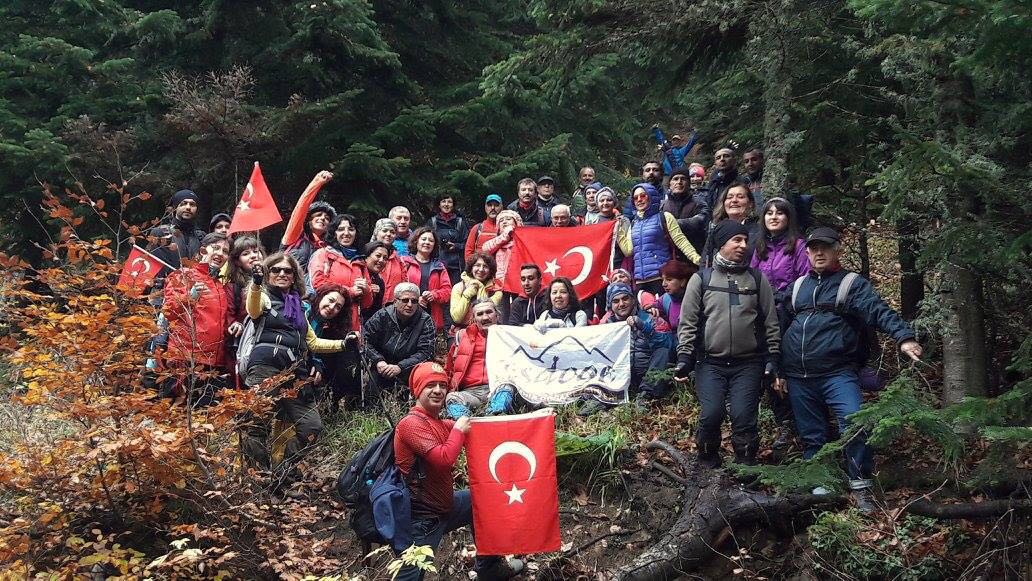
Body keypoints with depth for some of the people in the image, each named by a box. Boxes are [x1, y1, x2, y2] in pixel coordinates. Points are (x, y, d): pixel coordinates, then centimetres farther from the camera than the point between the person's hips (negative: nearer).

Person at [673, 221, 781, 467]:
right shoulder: (701, 278, 5)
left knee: (744, 416, -7)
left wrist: (772, 356, 4)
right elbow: (687, 321, 3)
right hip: (710, 363, -1)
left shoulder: (757, 279, 10)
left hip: (748, 363, 1)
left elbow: (770, 321, 10)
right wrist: (684, 356, -4)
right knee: (712, 414, -11)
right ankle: (708, 464, 12)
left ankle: (746, 466, 11)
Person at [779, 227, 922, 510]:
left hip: (838, 373, -4)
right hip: (798, 378, 4)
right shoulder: (798, 286, 15)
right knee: (811, 437, 9)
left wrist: (904, 337, -31)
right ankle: (818, 487, 21)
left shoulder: (853, 284, 2)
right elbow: (782, 327, 18)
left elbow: (880, 312, -14)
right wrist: (778, 369, 15)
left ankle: (861, 487, -4)